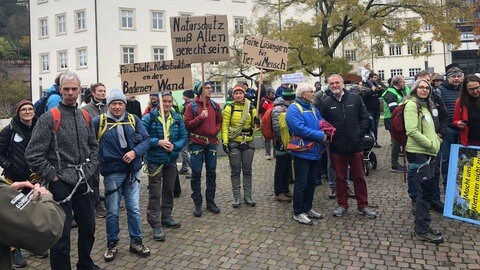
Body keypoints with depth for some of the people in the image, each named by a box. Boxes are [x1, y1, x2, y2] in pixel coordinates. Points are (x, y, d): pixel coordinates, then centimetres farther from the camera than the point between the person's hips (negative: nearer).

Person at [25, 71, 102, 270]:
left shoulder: (85, 117, 7)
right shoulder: (49, 118, -10)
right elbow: (33, 154, -12)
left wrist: (90, 168, 7)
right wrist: (52, 176, -11)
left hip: (83, 183, 6)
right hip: (60, 184, -6)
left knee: (88, 228, 18)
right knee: (61, 235, 1)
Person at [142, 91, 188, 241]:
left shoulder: (177, 118, 2)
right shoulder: (149, 118, -11)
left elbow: (184, 136, 4)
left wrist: (175, 146, -14)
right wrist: (158, 142, -23)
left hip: (171, 160, 5)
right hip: (155, 161, -5)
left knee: (168, 190, 17)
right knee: (155, 193, -2)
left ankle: (166, 217, 34)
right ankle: (155, 225, 6)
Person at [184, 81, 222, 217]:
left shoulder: (215, 105, 8)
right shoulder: (191, 106, -2)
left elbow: (219, 121, 14)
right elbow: (187, 124, -7)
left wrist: (215, 130, -4)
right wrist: (200, 117, -18)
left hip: (211, 142, 3)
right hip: (196, 143, -3)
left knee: (211, 172, 8)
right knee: (196, 173, 1)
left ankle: (210, 201, 20)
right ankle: (197, 203, 12)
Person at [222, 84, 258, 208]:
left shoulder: (251, 108, 5)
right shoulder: (229, 108, -3)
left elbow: (254, 125, 12)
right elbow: (225, 126, -6)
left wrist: (257, 122, -11)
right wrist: (225, 141, -15)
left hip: (248, 143, 2)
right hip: (234, 143, -2)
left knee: (247, 170, 9)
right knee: (235, 171, 4)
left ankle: (247, 196, 21)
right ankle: (236, 197, 16)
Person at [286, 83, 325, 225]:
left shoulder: (313, 108, 14)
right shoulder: (293, 109, -14)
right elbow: (300, 129, -25)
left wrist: (323, 132, -7)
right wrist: (320, 136, -20)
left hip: (314, 151, 9)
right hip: (302, 152, -9)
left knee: (311, 182, 16)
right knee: (301, 183, -1)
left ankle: (307, 208, 29)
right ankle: (298, 213, 11)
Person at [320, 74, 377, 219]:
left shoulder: (355, 98, 0)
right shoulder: (326, 103, 1)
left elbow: (364, 117, 3)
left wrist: (360, 134, -4)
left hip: (355, 145, 0)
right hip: (336, 147, 0)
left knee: (359, 177, 10)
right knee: (340, 178, 11)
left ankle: (363, 205, 23)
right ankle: (342, 204, 26)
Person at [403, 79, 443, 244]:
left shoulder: (426, 105, 17)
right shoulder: (411, 104, -11)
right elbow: (412, 131, -21)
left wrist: (436, 141, 9)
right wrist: (432, 144, -16)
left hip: (428, 153, 9)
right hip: (417, 153, -9)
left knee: (426, 190, 12)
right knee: (426, 190, -6)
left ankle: (421, 227, 23)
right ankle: (422, 230, 4)